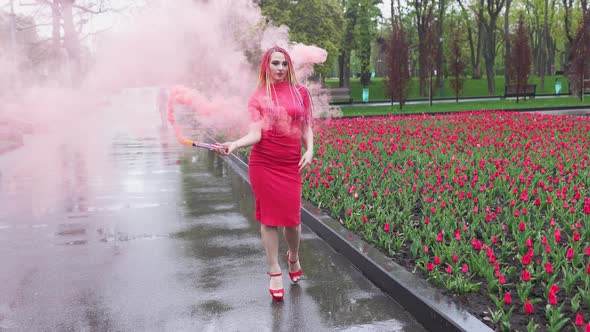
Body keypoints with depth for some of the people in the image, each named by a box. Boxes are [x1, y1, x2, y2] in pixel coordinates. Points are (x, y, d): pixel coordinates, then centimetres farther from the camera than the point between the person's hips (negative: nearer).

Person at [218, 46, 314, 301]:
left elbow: (306, 128, 13)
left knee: (292, 217, 1)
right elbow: (255, 134, -7)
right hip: (263, 163, -1)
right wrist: (234, 144, -25)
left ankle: (293, 257, 34)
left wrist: (310, 150, -4)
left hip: (291, 165, 2)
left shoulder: (300, 92, 10)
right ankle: (274, 273, 15)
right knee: (268, 217, 2)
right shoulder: (258, 98, 3)